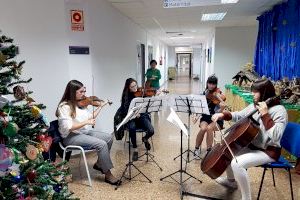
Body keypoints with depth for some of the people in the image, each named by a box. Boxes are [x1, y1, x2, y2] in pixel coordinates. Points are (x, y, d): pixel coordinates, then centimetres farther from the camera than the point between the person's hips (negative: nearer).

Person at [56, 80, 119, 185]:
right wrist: (86, 122, -22)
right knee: (101, 144, -24)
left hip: (86, 132, 8)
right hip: (71, 136, -8)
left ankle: (99, 164, 10)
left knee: (109, 137, -7)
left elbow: (91, 117, 15)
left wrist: (100, 106, 14)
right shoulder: (64, 106, -15)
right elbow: (67, 128, -23)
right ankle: (108, 174, -9)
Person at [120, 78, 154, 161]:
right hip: (131, 118, -1)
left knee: (151, 131, -25)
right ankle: (135, 149, -13)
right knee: (132, 128, -35)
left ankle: (145, 139, 15)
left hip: (142, 116, 1)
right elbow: (124, 111, -6)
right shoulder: (126, 96, -1)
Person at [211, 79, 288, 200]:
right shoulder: (254, 106, 3)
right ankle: (232, 181, 33)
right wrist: (223, 115, -3)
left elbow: (276, 137, -31)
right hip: (251, 145, 9)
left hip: (268, 151, -9)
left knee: (237, 163, -29)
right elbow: (239, 116, 14)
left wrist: (265, 115, -32)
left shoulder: (279, 110, -20)